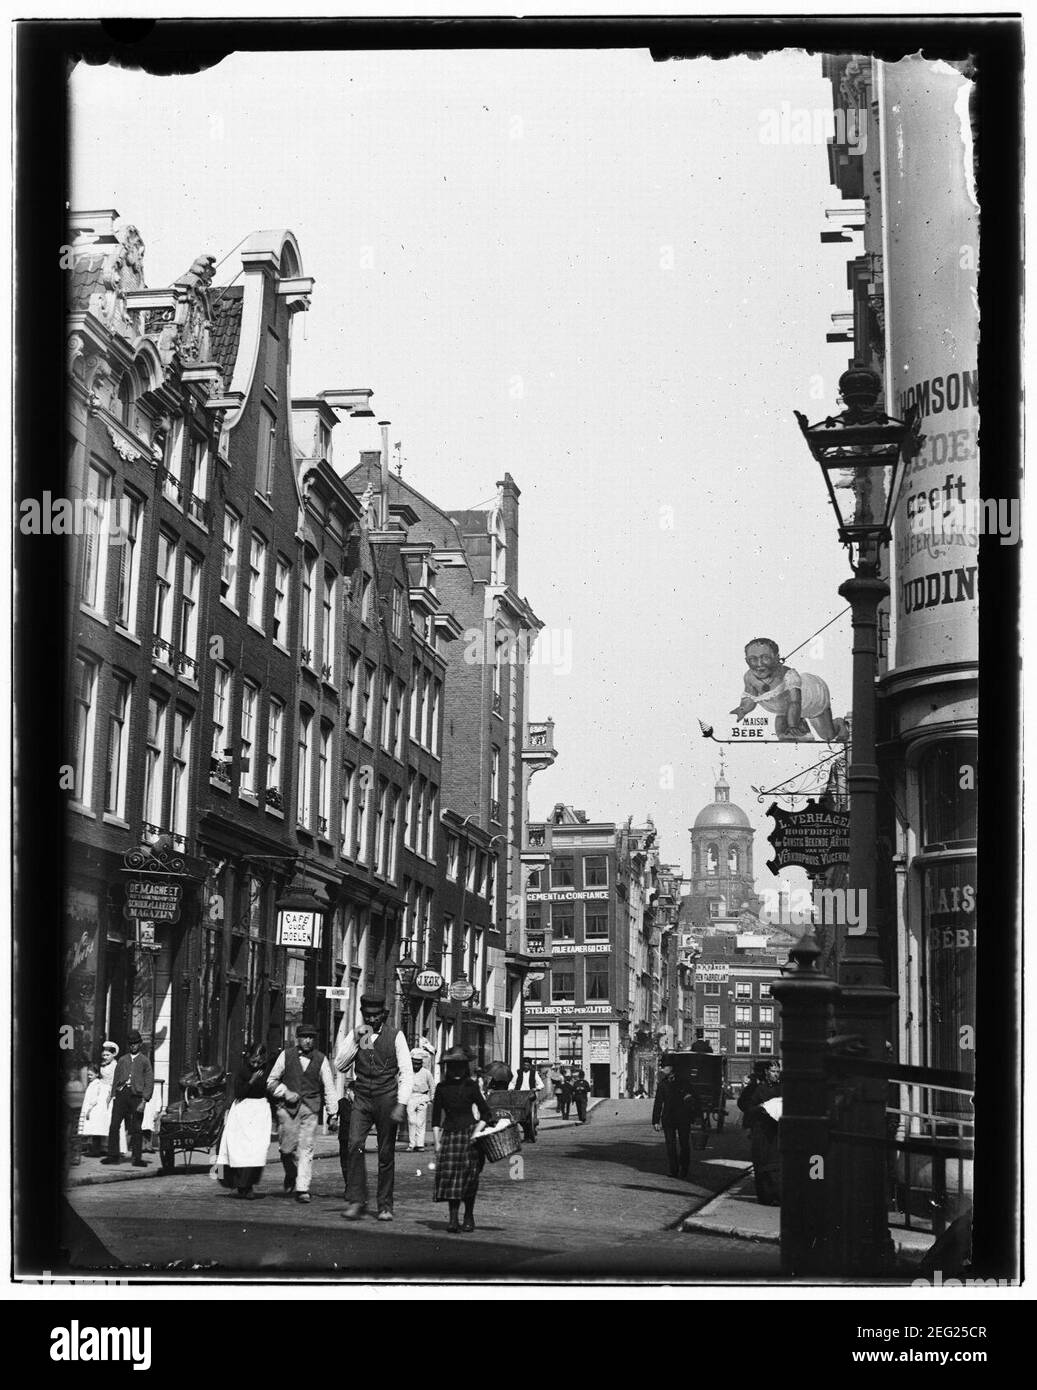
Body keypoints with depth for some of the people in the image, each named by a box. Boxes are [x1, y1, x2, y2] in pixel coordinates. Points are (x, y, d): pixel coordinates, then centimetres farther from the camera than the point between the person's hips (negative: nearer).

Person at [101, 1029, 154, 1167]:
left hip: (136, 1095, -3)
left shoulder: (144, 1061, 8)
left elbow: (149, 1082, 2)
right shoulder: (122, 1060, 16)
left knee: (136, 1128, -2)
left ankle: (137, 1158, 2)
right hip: (121, 1093, 3)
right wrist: (113, 1096, 6)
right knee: (114, 1125, -4)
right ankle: (113, 1155, 2)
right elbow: (115, 1079, 18)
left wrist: (144, 1101, -8)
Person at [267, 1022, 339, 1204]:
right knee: (287, 1148, 0)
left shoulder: (321, 1060, 6)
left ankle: (302, 1189, -6)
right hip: (287, 1108, 0)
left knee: (306, 1149, -8)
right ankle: (290, 1176, 30)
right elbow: (271, 1081, 11)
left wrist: (333, 1114, 3)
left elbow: (329, 1088, 8)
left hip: (310, 1109, 0)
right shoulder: (286, 1056, 5)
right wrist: (285, 1093, -6)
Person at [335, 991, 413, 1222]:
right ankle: (356, 1200, -12)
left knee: (386, 1154, 2)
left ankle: (385, 1205, 12)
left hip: (386, 1099, -2)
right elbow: (340, 1064, 1)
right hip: (361, 1099, 2)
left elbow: (407, 1072, -1)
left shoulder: (395, 1036, 1)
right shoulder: (354, 1035, 10)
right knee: (354, 1146, -17)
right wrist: (355, 1038, -8)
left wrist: (401, 1104, -10)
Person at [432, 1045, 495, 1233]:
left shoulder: (471, 1086, 3)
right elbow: (436, 1118, 8)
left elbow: (484, 1111, 5)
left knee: (468, 1177, 1)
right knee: (449, 1176, -7)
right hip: (449, 1134, 1)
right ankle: (453, 1220, -8)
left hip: (469, 1133, -1)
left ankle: (469, 1216, 15)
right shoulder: (442, 1088, 7)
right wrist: (437, 1142, 3)